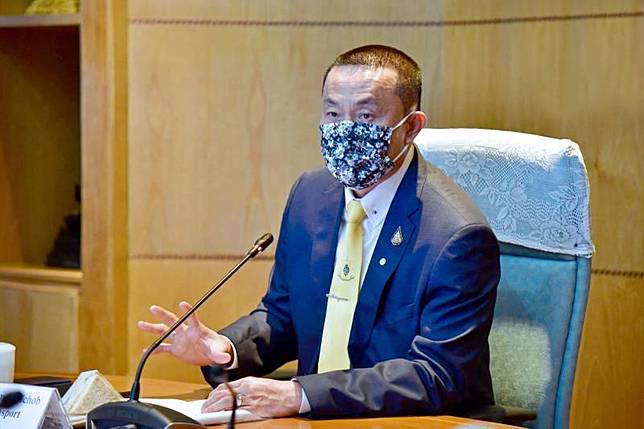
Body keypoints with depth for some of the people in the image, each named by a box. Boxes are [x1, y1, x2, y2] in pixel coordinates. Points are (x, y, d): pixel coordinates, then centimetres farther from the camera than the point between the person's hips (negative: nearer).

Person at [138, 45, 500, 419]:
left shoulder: (459, 237, -17)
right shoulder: (310, 194, 4)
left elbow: (435, 377, -21)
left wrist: (299, 395, -29)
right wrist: (226, 348, -7)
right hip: (320, 418, 5)